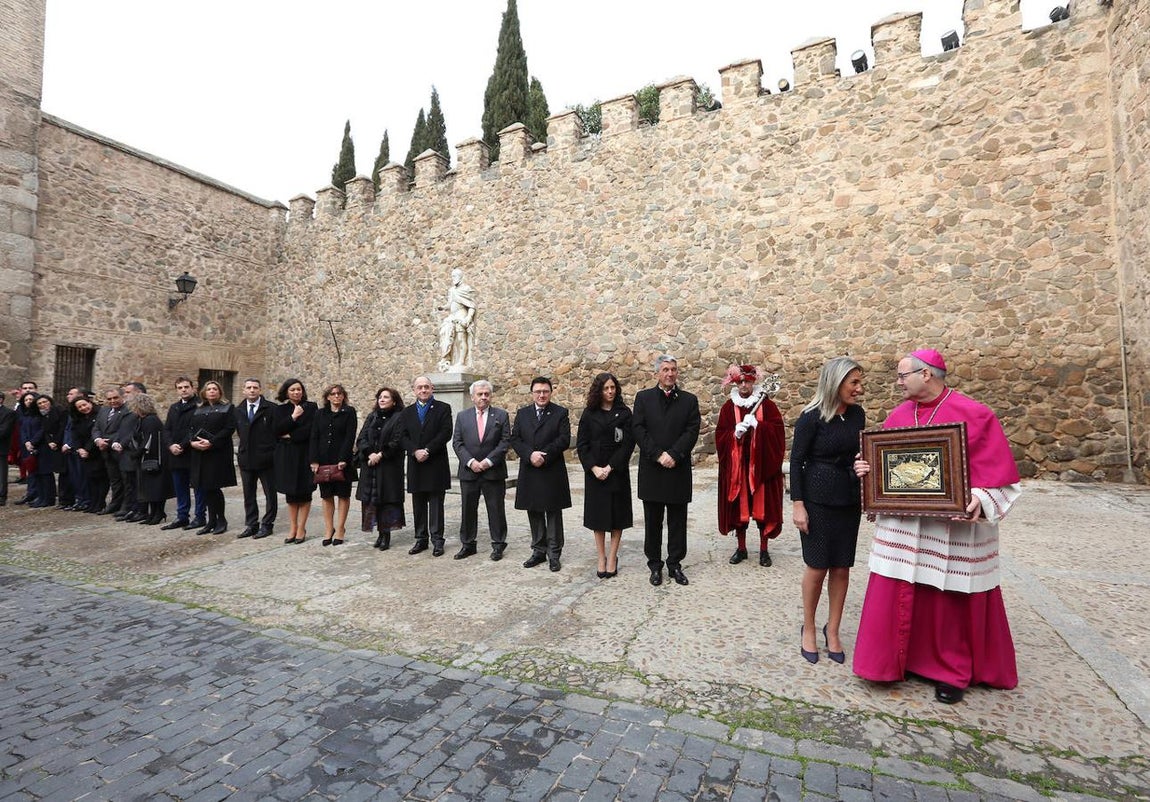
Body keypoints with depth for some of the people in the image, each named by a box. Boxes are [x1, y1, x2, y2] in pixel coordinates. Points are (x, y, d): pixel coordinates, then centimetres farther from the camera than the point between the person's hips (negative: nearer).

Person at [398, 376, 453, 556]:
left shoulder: (443, 408, 1)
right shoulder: (407, 412, 13)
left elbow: (446, 433, -9)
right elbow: (403, 436, 3)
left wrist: (427, 450, -16)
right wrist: (415, 451, -14)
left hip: (436, 465, -3)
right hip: (415, 465, 4)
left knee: (436, 505, 1)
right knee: (418, 506, 10)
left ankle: (437, 540, 7)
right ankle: (421, 539, 19)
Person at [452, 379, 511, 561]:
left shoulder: (501, 415, 2)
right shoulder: (462, 416, 8)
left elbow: (505, 441, -4)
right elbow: (457, 442, 2)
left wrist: (488, 461, -13)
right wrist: (470, 462, -11)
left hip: (494, 472, -2)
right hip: (468, 471, 2)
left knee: (496, 510, 5)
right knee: (468, 510, 10)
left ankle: (498, 545, 17)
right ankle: (468, 544, 23)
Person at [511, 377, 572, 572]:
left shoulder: (560, 413, 1)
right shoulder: (522, 413, 10)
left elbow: (564, 440, -9)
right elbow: (515, 439, 2)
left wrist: (544, 455, -17)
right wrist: (530, 455, -14)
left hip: (553, 472, -3)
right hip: (529, 473, 3)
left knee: (553, 513, 4)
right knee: (534, 514, 11)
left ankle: (554, 554, 12)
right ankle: (539, 551, 22)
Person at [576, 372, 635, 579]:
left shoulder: (624, 412, 0)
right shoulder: (589, 413, 3)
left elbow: (628, 443, -5)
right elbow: (581, 444, 1)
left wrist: (610, 467, -13)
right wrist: (594, 468, -11)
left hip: (618, 471, -1)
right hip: (594, 472, 1)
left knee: (617, 515, 3)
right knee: (598, 515, 5)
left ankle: (612, 558, 14)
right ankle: (601, 558, 15)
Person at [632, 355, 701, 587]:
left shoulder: (689, 400, 6)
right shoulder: (643, 397, 5)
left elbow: (692, 431, -4)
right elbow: (639, 430, -4)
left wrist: (672, 455, -16)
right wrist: (658, 455, -14)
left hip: (678, 470, 1)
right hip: (651, 470, 0)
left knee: (677, 522, 9)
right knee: (652, 522, 9)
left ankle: (675, 564, 22)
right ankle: (655, 565, 21)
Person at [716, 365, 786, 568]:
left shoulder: (766, 404, 1)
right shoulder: (728, 407, 4)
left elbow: (777, 430, -6)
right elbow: (720, 436, 1)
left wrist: (757, 425, -18)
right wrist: (736, 432, -17)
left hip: (761, 463, -1)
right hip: (737, 465, 1)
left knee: (763, 506, 4)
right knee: (738, 507, 6)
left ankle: (764, 550, 18)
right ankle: (741, 548, 20)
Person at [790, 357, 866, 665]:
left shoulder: (857, 414, 4)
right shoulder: (811, 417, -12)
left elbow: (859, 455, 12)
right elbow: (796, 461, -11)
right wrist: (797, 504, -14)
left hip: (849, 500, 5)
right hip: (817, 499, -5)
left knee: (841, 568, 9)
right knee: (817, 567, 4)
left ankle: (832, 631, 26)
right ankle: (808, 628, 24)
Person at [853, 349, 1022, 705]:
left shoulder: (974, 415, -9)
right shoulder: (898, 415, 5)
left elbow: (997, 470, -9)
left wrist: (979, 501, -24)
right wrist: (868, 469, -7)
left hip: (954, 526, -4)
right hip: (901, 524, 4)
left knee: (951, 599, 9)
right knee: (896, 594, 9)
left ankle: (952, 671, 28)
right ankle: (897, 659, 27)